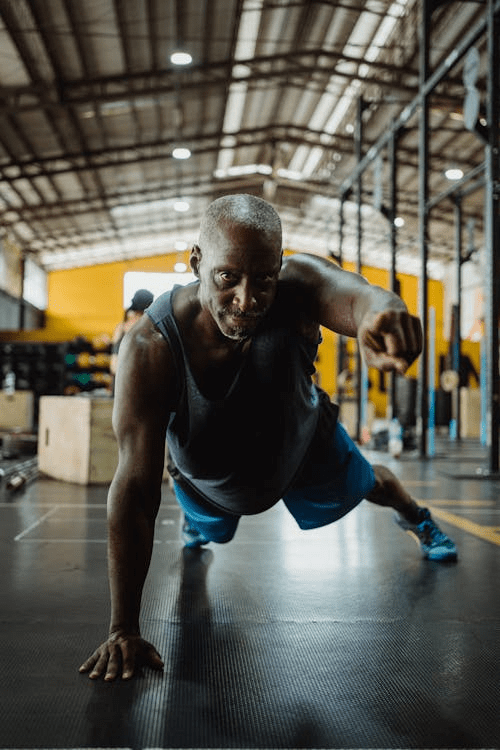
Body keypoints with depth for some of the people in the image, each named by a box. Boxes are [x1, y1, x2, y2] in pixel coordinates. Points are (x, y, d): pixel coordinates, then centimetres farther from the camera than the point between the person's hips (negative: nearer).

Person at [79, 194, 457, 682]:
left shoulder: (297, 285, -39)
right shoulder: (149, 349, -41)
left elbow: (355, 296, -62)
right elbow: (135, 487, -42)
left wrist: (383, 312, -90)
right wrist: (123, 631, -40)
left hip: (302, 444, 1)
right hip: (210, 477, 0)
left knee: (365, 484, 27)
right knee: (206, 524, 31)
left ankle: (417, 519, 65)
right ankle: (195, 528, 72)